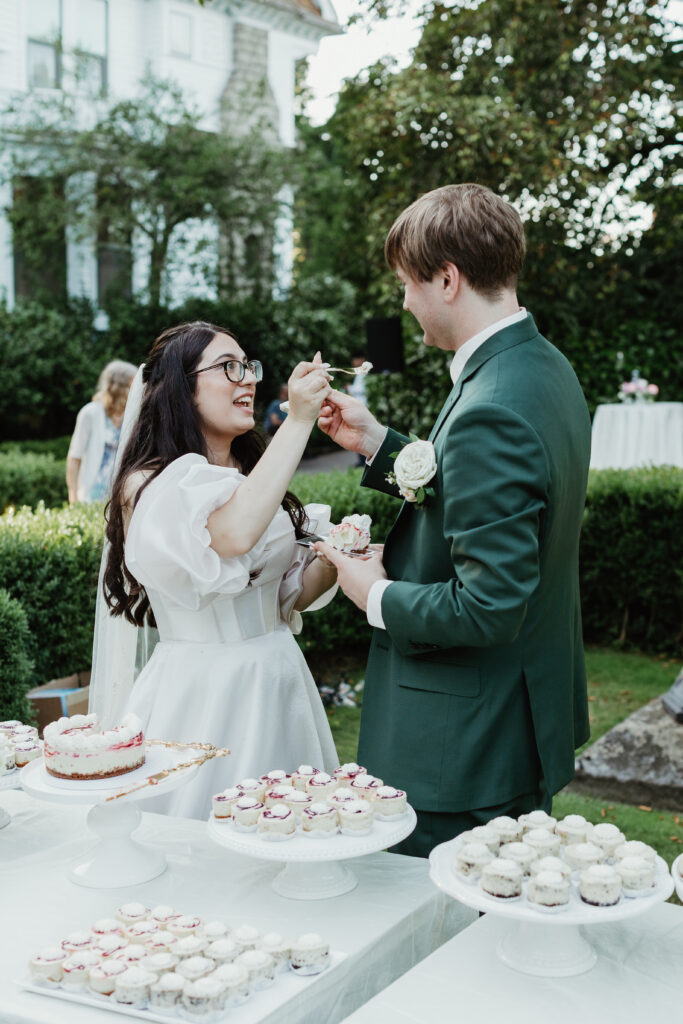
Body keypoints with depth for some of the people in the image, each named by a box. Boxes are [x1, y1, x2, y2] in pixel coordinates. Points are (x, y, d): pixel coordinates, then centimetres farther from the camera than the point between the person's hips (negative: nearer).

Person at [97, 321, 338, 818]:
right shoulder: (150, 485, -12)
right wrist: (299, 421, -29)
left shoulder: (253, 476, 10)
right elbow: (233, 535, -32)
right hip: (202, 696, -7)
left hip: (277, 680, 7)